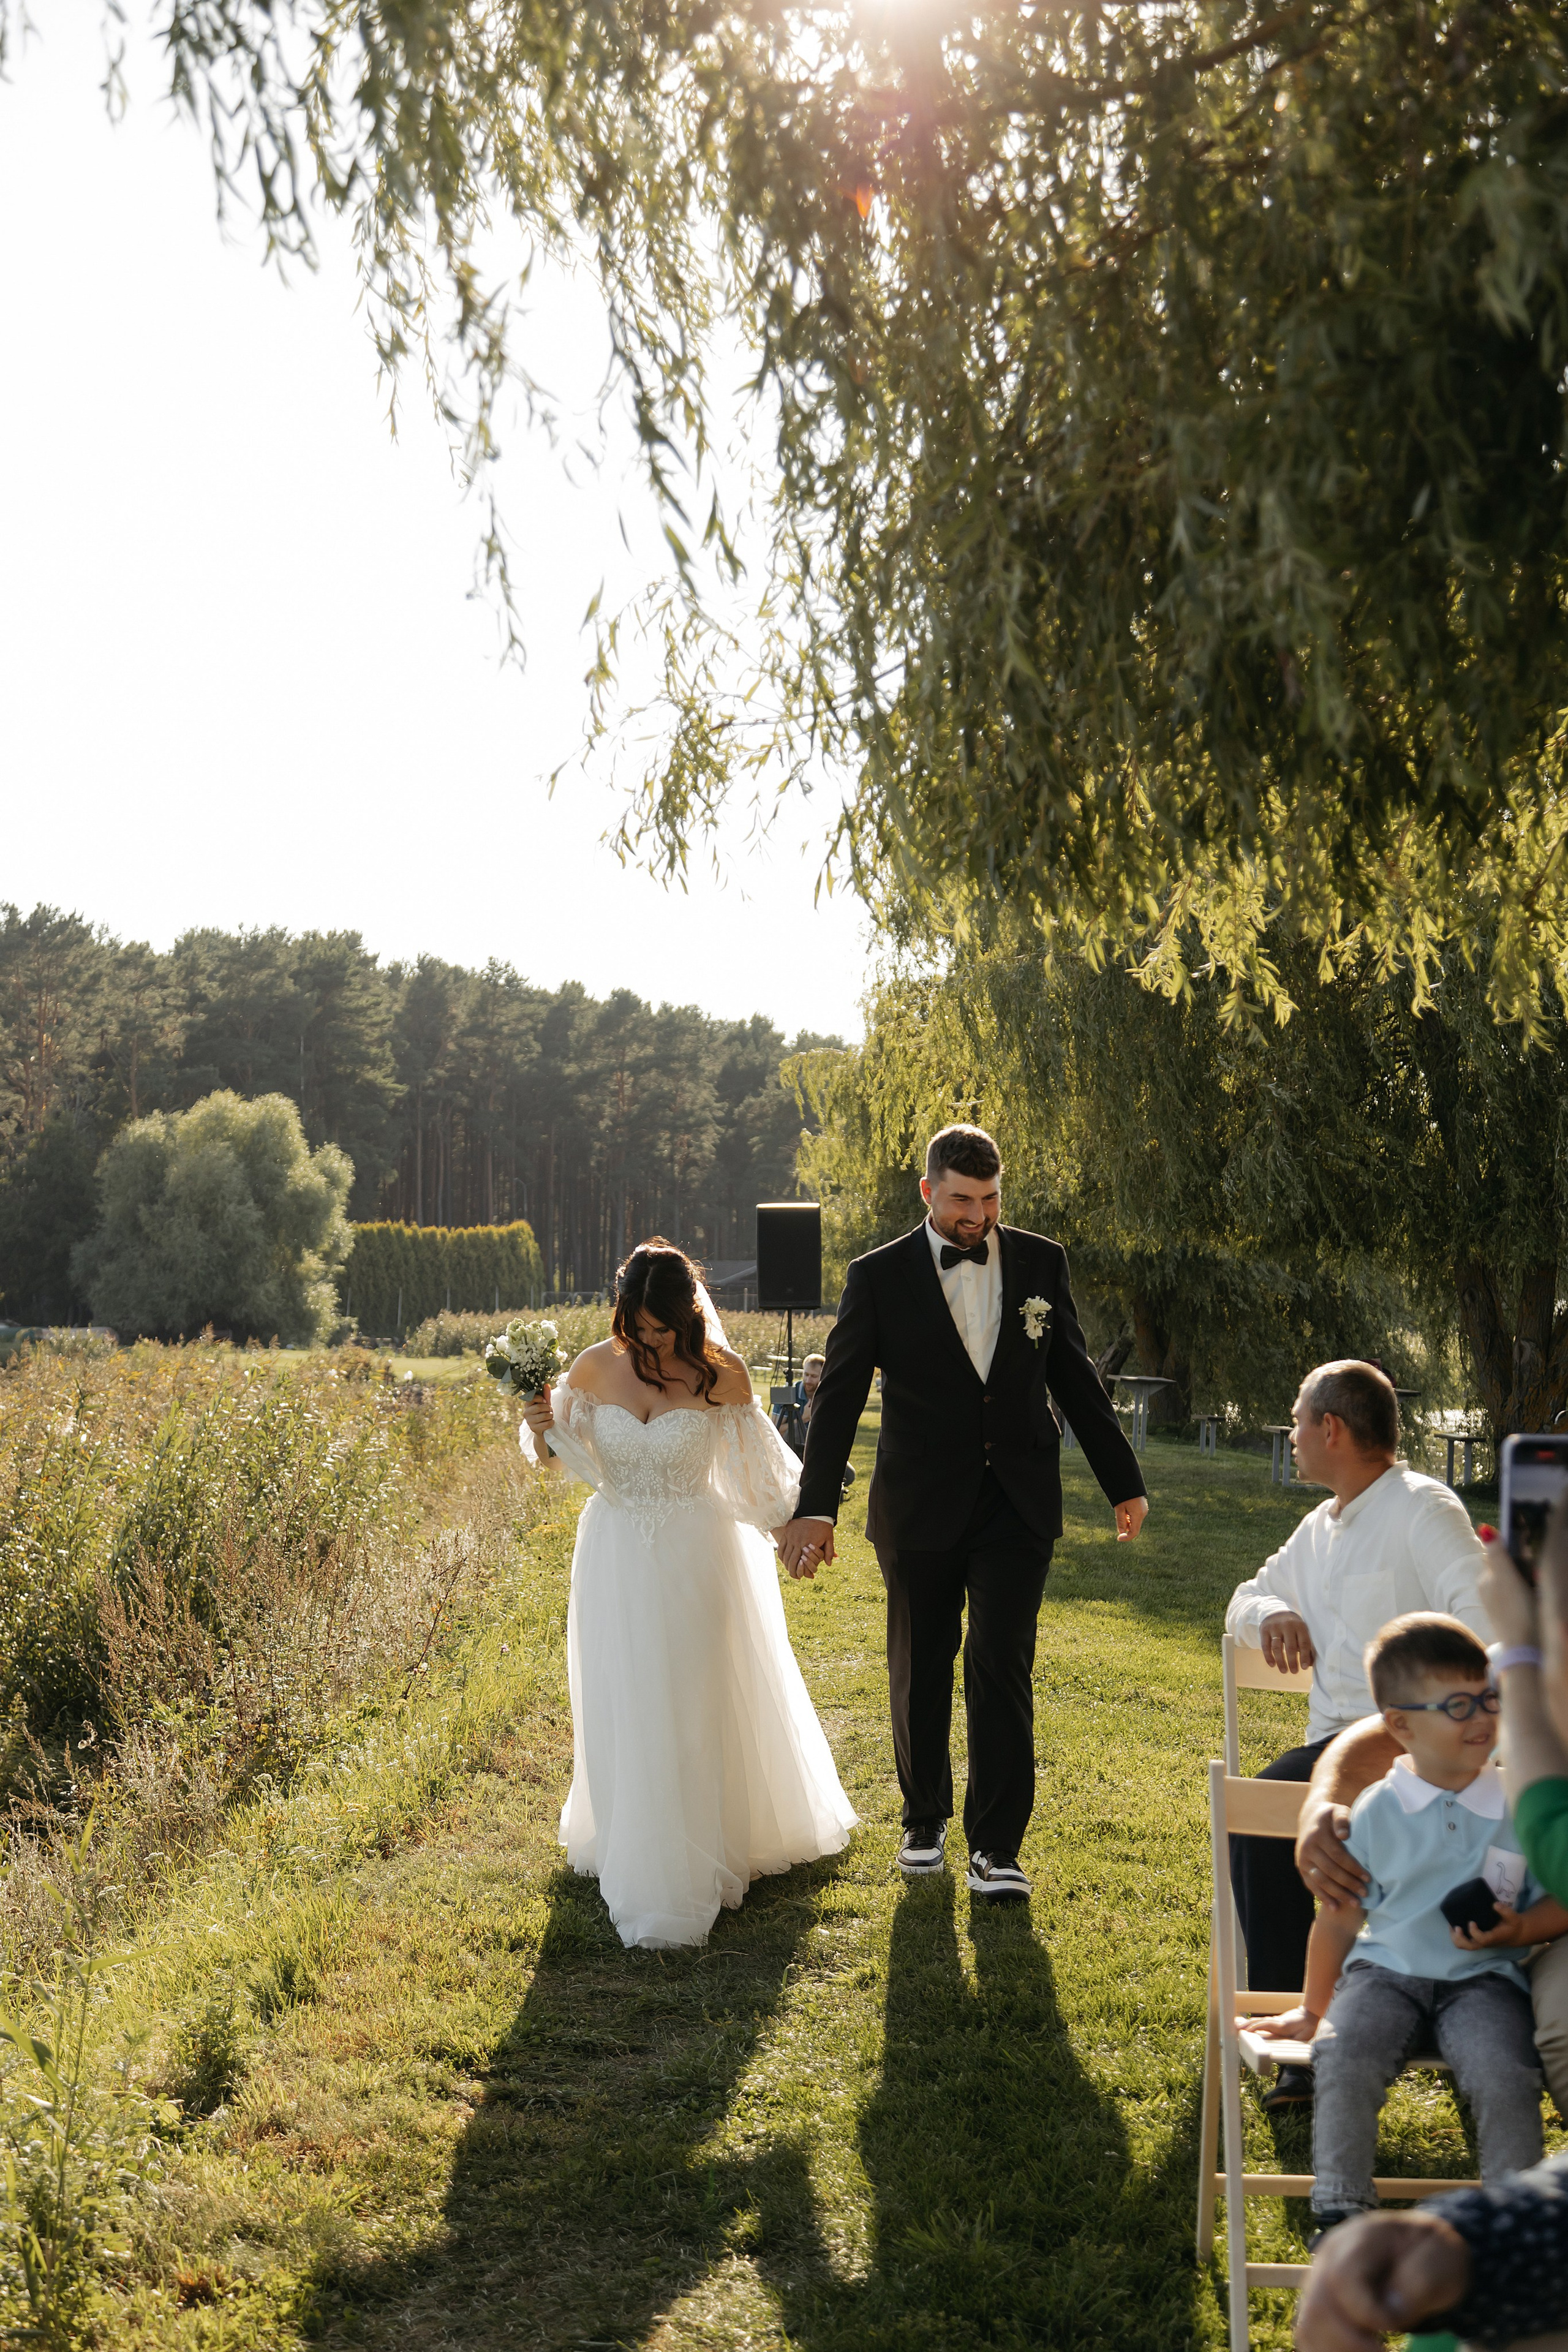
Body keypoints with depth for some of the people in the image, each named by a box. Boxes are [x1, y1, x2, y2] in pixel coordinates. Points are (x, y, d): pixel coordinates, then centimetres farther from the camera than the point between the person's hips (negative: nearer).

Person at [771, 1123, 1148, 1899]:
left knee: (1001, 1666, -7)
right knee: (920, 1671, 11)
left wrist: (1123, 1483, 12)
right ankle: (925, 1820, 31)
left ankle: (995, 1848, 1)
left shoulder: (1040, 1262, 3)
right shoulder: (880, 1277, -4)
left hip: (1017, 1507, 1)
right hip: (920, 1510, 0)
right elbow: (839, 1397, -5)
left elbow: (1075, 1380, 10)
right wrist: (814, 1506, -12)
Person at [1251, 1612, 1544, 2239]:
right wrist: (1313, 2010, 16)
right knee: (1343, 2062, -28)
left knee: (1505, 2078, -28)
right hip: (1386, 1970, 0)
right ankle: (1341, 2215, -11)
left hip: (1482, 1978, 0)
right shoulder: (1375, 1813, -1)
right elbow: (1340, 1919, 9)